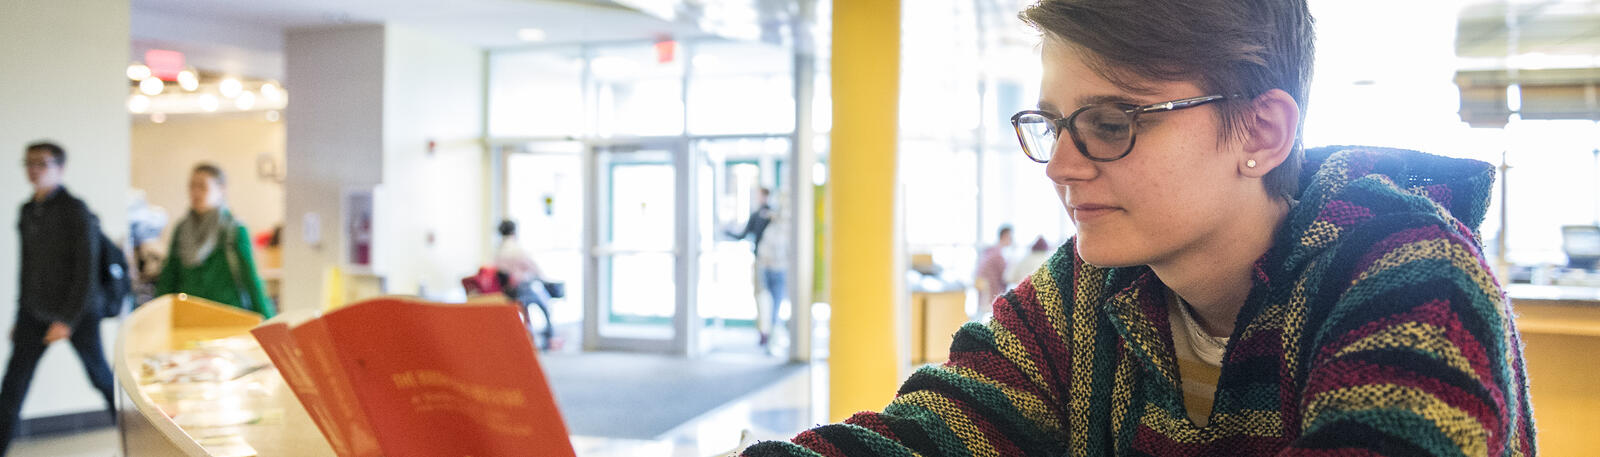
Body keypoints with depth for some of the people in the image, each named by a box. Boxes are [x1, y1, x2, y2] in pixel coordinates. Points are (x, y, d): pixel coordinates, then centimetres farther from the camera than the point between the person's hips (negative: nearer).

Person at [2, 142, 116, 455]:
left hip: (78, 312, -5)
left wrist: (67, 320, -16)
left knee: (101, 378, 8)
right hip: (35, 312, 6)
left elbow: (86, 269, -13)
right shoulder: (28, 211, 9)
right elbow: (28, 267, 16)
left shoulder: (75, 211, -10)